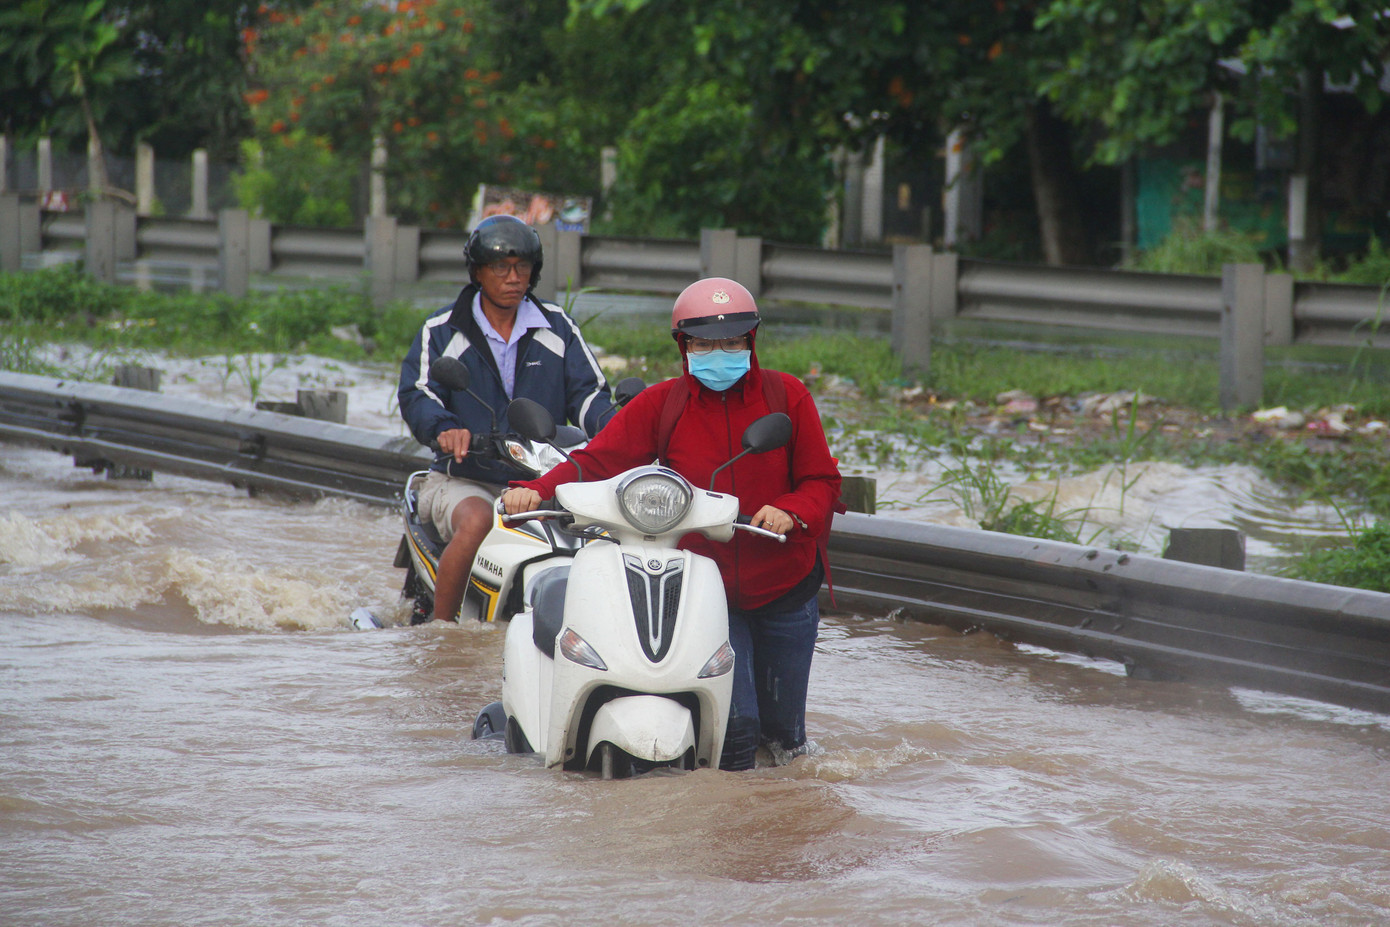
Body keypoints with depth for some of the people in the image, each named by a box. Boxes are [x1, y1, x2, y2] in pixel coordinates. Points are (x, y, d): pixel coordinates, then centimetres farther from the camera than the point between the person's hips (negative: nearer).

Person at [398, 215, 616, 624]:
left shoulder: (556, 327, 11)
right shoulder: (443, 330, 4)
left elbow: (587, 394, 5)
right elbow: (416, 395, -8)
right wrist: (445, 429, -32)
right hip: (463, 480, -3)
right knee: (477, 522, -37)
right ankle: (439, 627, -26)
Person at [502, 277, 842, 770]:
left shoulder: (786, 396, 0)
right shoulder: (660, 405, 0)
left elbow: (822, 481, 1)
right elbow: (597, 460, -6)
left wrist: (790, 511, -21)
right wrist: (538, 489, -24)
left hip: (784, 584, 1)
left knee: (782, 734, 10)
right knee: (735, 728, -10)